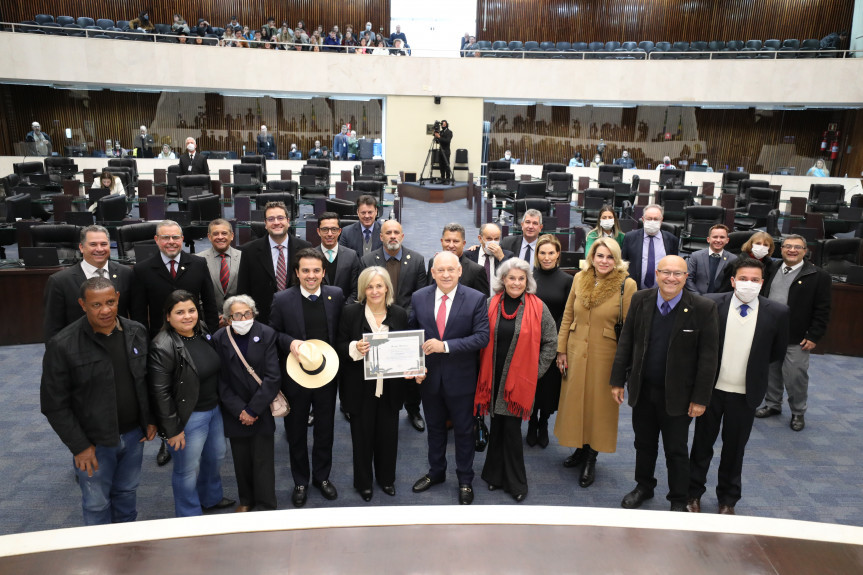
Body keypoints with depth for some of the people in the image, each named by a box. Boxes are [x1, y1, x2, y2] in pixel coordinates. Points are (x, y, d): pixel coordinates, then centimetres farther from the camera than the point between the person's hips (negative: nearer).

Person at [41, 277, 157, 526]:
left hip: (134, 435, 4)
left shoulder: (137, 333, -4)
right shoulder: (62, 345, -18)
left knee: (127, 493, 22)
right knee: (96, 504, 12)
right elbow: (54, 404, -13)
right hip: (94, 442, -4)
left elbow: (148, 380, 8)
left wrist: (151, 420, 4)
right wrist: (79, 446, -12)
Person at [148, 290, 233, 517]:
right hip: (189, 417, -8)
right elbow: (160, 393, -22)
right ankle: (190, 518, 29)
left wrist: (220, 402, 14)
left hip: (213, 409, 8)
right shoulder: (163, 348, -23)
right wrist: (171, 430, -18)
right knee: (187, 469, 8)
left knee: (216, 456, 24)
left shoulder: (203, 332, 0)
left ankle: (211, 498, 49)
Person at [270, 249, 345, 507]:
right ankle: (300, 481, 33)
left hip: (327, 374, 2)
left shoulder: (336, 295, -3)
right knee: (296, 433, 13)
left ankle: (322, 476, 37)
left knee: (325, 430, 16)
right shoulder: (282, 299, -8)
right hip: (295, 376, -1)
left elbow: (342, 330, 3)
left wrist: (334, 362, -9)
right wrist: (289, 343, -20)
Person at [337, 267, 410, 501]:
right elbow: (339, 348, -3)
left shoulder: (400, 314, 1)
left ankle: (386, 478, 37)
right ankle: (363, 482, 31)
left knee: (388, 434, 14)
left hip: (390, 387, 2)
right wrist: (355, 348, -23)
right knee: (362, 435, 10)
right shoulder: (351, 313, -6)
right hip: (361, 387, -2)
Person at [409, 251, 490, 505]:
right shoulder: (419, 298, -3)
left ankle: (465, 480, 33)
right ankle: (436, 472, 43)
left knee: (463, 430, 13)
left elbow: (482, 337, -18)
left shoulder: (475, 299, -12)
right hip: (429, 377, 3)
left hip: (460, 378, -3)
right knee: (435, 427, 21)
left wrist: (445, 346, -25)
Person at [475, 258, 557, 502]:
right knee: (497, 426, 12)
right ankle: (495, 475, 29)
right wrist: (484, 370, 4)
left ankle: (515, 482, 20)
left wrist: (536, 370, -1)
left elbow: (550, 341, 2)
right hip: (493, 376, 2)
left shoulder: (537, 307, -5)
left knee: (512, 429, 2)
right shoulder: (491, 304, 0)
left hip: (520, 379, -2)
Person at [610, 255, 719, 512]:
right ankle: (643, 487, 43)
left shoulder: (703, 308, -13)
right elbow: (626, 341, 3)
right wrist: (618, 380, 2)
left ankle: (678, 500, 33)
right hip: (642, 389, 3)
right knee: (644, 444, 20)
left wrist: (700, 398, -11)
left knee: (676, 450, 12)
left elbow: (708, 356, -10)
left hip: (676, 394, -3)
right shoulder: (640, 300, -3)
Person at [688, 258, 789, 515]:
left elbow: (778, 352, 6)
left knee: (735, 448, 15)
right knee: (702, 443, 14)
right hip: (711, 388, 0)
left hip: (746, 393, 0)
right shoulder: (711, 303, -10)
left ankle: (728, 499, 34)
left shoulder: (777, 313, -7)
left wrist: (752, 366, 5)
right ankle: (693, 493, 32)